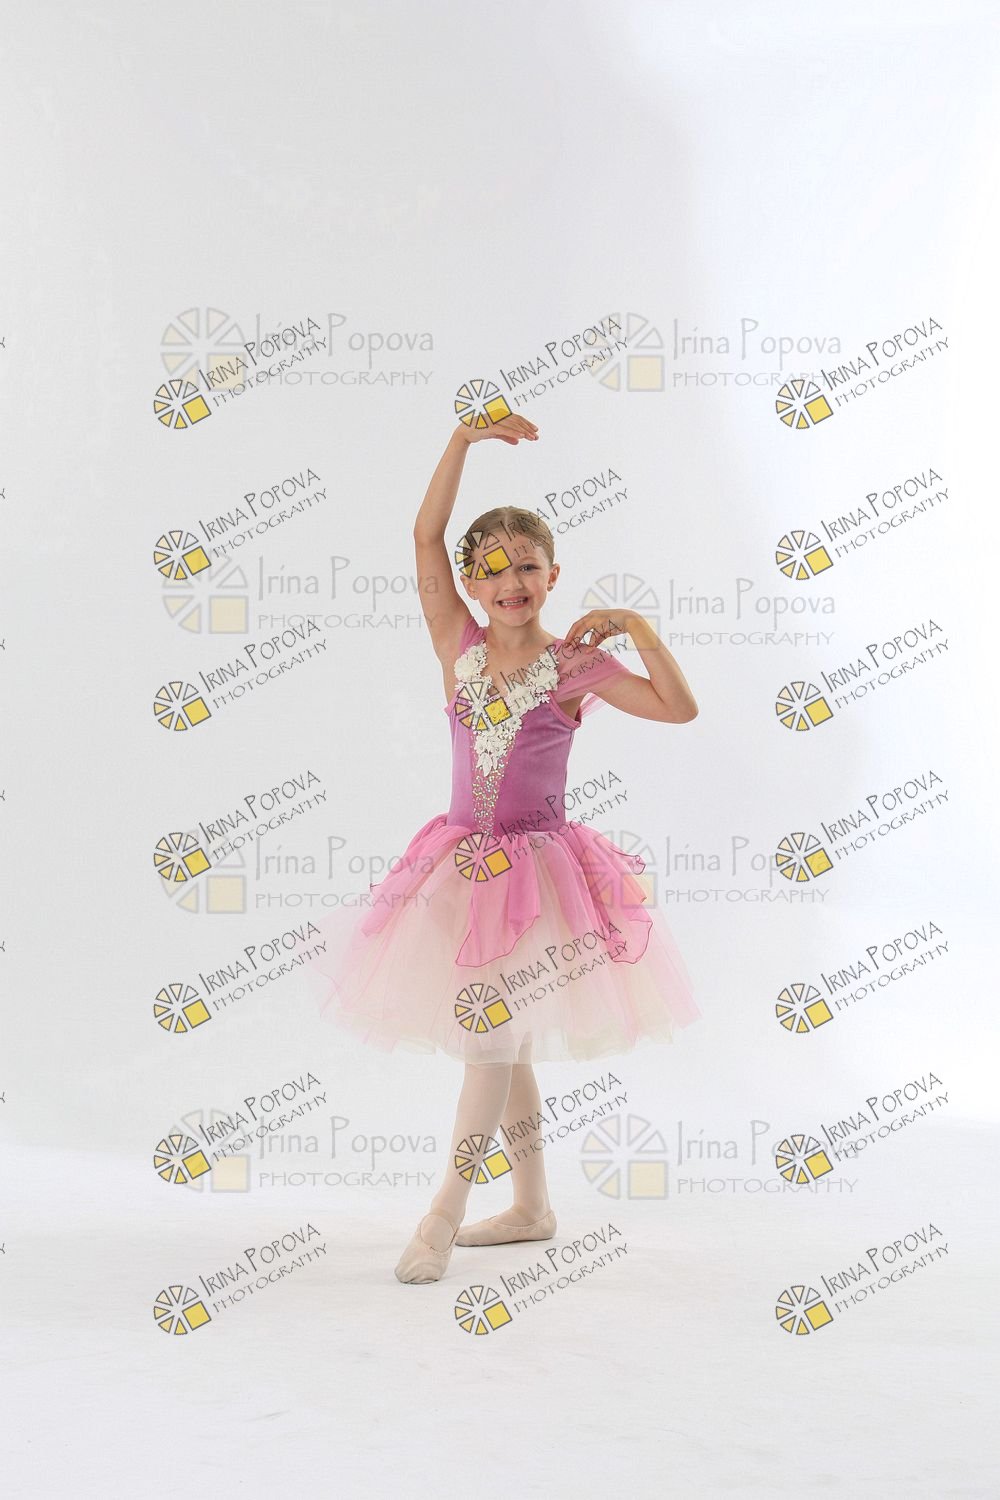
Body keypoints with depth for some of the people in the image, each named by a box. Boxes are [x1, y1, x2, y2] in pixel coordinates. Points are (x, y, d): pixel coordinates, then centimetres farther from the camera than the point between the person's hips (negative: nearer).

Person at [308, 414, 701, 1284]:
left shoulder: (573, 665, -6)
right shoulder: (460, 648, 2)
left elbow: (680, 708, -12)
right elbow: (427, 537, -5)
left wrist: (638, 628, -16)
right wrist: (465, 441, -10)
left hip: (540, 865, -4)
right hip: (466, 862, 4)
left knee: (495, 1031, -9)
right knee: (499, 1036, 12)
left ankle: (445, 1213, 0)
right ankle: (532, 1206, 25)